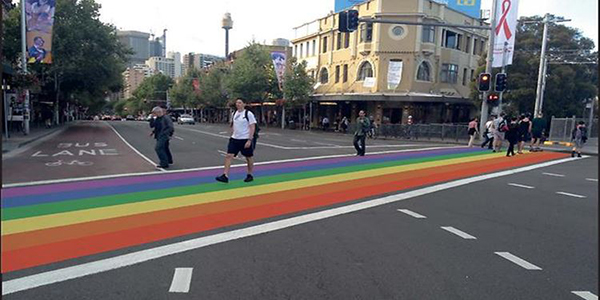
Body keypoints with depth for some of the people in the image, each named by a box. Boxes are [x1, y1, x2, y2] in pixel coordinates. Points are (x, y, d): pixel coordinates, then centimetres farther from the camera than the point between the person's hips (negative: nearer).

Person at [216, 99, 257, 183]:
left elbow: (252, 128, -13)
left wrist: (249, 140, -19)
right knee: (228, 155, -7)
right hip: (234, 139, 5)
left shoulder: (248, 114, -10)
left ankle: (250, 175, 27)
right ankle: (225, 176, -8)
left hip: (246, 139, -5)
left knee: (249, 157, 9)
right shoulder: (234, 113, 8)